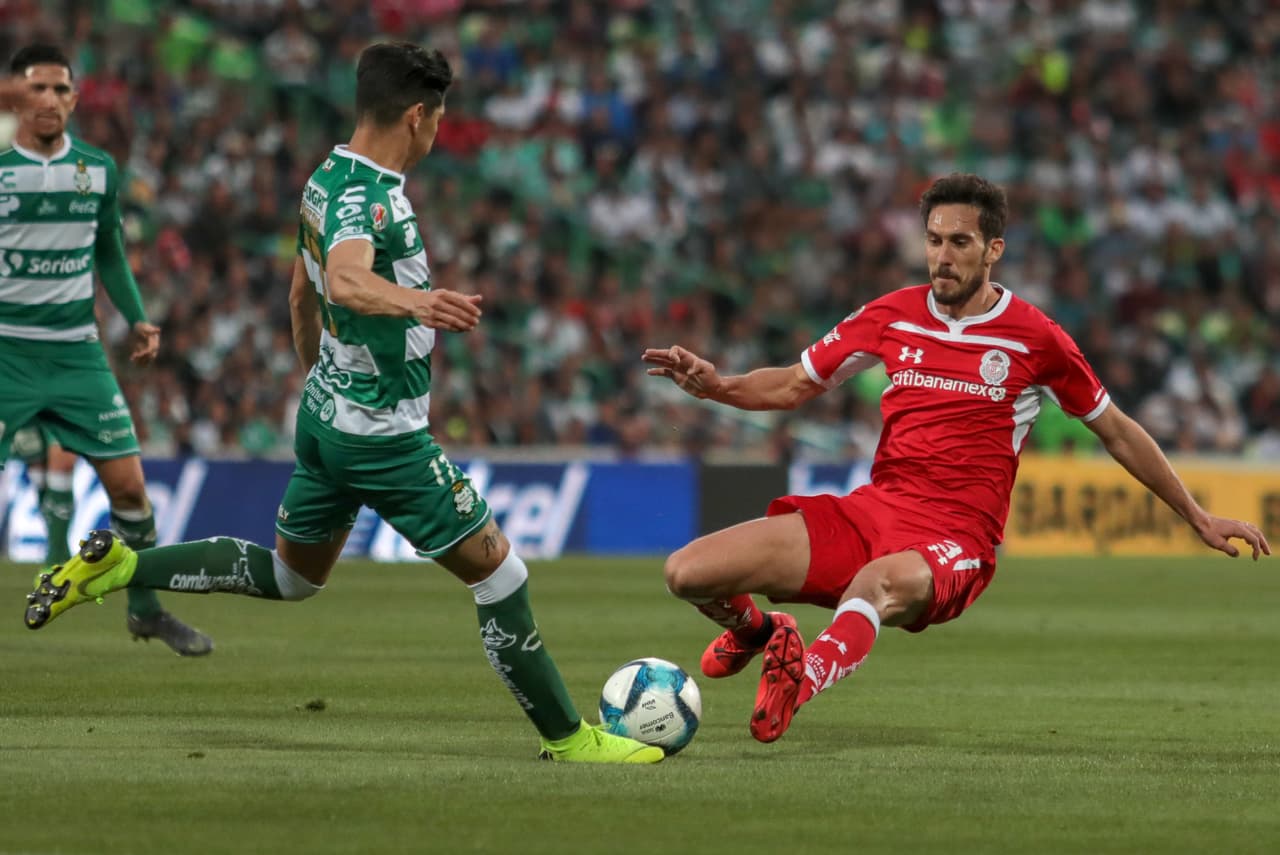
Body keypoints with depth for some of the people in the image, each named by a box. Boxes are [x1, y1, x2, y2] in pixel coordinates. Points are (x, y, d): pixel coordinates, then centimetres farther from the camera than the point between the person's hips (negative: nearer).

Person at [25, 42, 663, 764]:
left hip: (327, 412, 10)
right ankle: (566, 736, 5)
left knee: (290, 575, 25)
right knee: (496, 568, -1)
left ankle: (118, 566, 19)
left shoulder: (328, 179, 7)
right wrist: (413, 302, -64)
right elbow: (346, 280, -45)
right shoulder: (366, 196, -24)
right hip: (383, 434, -10)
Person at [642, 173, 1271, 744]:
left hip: (955, 540, -4)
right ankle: (756, 634, 25)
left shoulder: (1035, 340, 0)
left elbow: (1116, 431, 14)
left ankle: (805, 676, -67)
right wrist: (715, 385, -3)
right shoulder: (893, 317, 8)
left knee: (882, 583, -43)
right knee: (688, 573, -9)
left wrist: (1199, 519, 19)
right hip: (872, 509, 4)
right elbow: (795, 385, 18)